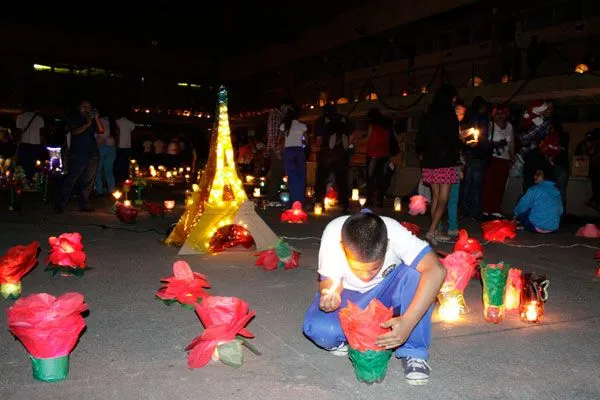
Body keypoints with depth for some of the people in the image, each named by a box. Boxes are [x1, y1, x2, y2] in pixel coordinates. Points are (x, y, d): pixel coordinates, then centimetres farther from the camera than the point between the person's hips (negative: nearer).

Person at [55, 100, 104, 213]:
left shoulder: (93, 121, 17)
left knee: (88, 181, 3)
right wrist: (87, 124, -16)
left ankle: (83, 205, 8)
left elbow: (101, 130, 3)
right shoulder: (74, 120, 8)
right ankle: (60, 205, -6)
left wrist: (96, 119, -7)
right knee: (70, 180, -9)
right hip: (78, 155, -4)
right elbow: (74, 132, -8)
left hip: (92, 155, 4)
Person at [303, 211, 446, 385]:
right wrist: (330, 296, -43)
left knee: (416, 272, -31)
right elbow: (329, 281, -19)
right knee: (317, 329, -30)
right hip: (349, 296, 0)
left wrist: (408, 322, -47)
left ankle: (414, 351, -17)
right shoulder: (332, 235, -30)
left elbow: (437, 270, -39)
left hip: (387, 293, 1)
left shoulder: (395, 232, -32)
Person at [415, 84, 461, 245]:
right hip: (446, 161, -6)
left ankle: (434, 232, 15)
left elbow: (420, 137, 11)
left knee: (435, 197, 12)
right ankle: (431, 231, -13)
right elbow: (453, 139, -7)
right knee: (443, 199, -4)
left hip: (430, 161, 6)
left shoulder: (428, 115, 9)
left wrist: (423, 153, 20)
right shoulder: (449, 115, -8)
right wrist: (457, 152, 11)